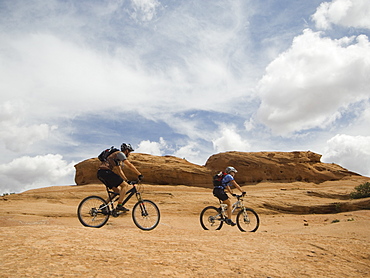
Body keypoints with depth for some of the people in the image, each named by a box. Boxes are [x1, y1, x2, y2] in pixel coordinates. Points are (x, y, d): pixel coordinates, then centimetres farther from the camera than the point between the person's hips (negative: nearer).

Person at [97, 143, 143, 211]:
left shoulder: (118, 157, 28)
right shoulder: (120, 154, -1)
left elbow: (119, 171, 33)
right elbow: (130, 165, -7)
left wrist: (126, 180, 30)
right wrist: (140, 175, -4)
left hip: (100, 173, 10)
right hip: (105, 171, -10)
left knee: (117, 191, 15)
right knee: (124, 185, -7)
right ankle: (119, 205, -10)